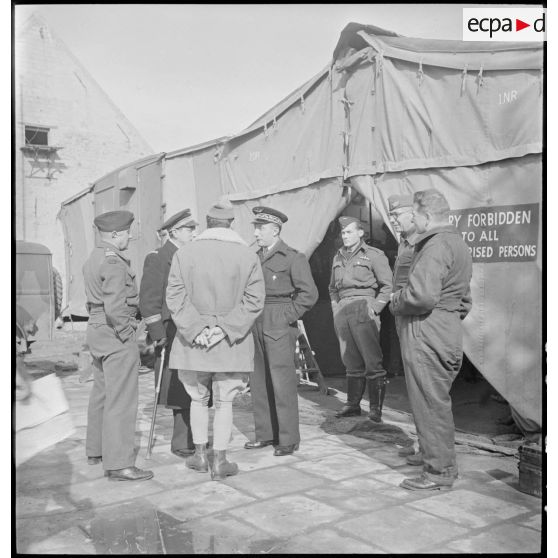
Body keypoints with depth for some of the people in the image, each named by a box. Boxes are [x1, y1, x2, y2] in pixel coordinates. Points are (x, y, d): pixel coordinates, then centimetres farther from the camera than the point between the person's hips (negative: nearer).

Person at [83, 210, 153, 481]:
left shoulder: (92, 260, 13)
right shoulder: (114, 264, -18)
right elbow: (114, 308, -26)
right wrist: (127, 335, -15)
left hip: (96, 329, 10)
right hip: (116, 336, -10)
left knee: (101, 394, 20)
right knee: (121, 400, -7)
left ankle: (96, 450, 34)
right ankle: (119, 464, -4)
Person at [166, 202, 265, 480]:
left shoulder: (184, 253, -1)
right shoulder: (248, 256, -3)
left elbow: (176, 297, -7)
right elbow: (253, 300, -8)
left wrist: (196, 328, -9)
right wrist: (224, 327, -10)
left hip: (192, 342, 1)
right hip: (232, 345, -1)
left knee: (198, 399, 18)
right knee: (224, 402, 10)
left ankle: (200, 454, 28)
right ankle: (220, 461, 16)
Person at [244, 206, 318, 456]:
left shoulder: (293, 257, -5)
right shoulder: (255, 257, 14)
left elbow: (309, 293, -9)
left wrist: (288, 316, -10)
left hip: (279, 327, -6)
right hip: (255, 326, 6)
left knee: (282, 383, -4)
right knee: (259, 383, 9)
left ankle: (288, 438, 6)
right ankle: (265, 434, 20)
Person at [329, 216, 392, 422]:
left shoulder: (373, 255, -1)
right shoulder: (338, 258, 18)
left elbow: (388, 285, -4)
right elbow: (332, 288, 28)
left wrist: (375, 308, -10)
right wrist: (335, 308, 15)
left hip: (363, 308, -6)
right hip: (342, 311, 6)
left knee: (372, 359, -7)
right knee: (351, 361, 9)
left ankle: (376, 407, -1)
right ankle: (352, 404, 17)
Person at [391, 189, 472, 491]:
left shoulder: (436, 246, -16)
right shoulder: (458, 244, 18)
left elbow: (422, 294, -29)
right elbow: (464, 300, 24)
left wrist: (397, 300, -11)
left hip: (426, 338, -10)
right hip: (448, 334, 10)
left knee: (430, 405, 0)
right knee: (438, 403, 20)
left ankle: (438, 472, 10)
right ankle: (441, 459, 32)